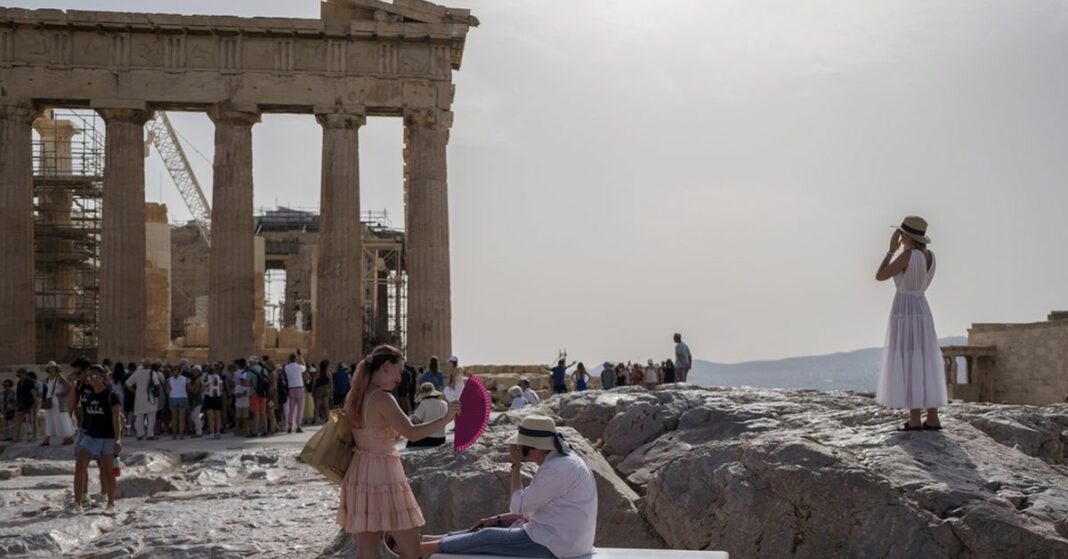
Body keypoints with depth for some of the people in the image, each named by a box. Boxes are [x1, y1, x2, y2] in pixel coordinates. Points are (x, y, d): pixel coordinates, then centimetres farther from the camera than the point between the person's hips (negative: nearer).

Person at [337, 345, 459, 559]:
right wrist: (446, 419, -20)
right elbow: (412, 433, -24)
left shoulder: (354, 397, 8)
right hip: (383, 477, -8)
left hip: (360, 475, 8)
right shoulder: (382, 398, -17)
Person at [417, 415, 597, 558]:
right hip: (559, 537, 9)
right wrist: (497, 519, 14)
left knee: (486, 538, -1)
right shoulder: (563, 460, 10)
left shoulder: (556, 469, -22)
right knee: (494, 528, 15)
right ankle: (435, 540, 21)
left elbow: (519, 506, -17)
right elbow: (532, 508, 18)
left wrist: (516, 465, -10)